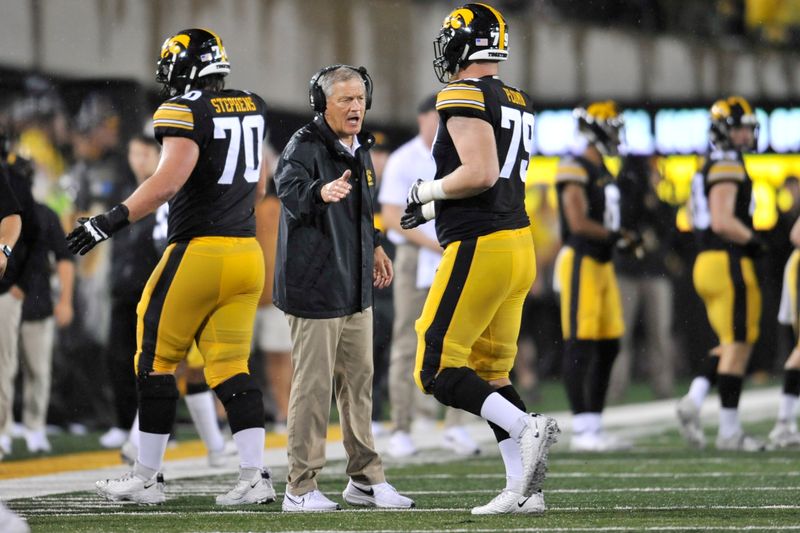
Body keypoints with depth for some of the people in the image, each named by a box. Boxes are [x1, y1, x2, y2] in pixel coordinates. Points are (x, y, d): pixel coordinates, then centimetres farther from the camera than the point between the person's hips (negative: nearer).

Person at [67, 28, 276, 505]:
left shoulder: (185, 111, -11)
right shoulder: (254, 107, 11)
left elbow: (170, 180, -25)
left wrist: (111, 222, -27)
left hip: (199, 251, -7)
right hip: (247, 250, 7)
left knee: (156, 361, 5)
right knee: (231, 368, 8)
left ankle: (147, 478, 8)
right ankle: (255, 475, -2)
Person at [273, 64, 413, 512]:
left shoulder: (360, 149, 12)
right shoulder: (305, 146, -15)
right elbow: (289, 189, -36)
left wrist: (374, 246, 31)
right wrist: (321, 192, -55)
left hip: (355, 285, 9)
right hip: (314, 284, -9)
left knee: (359, 381, 14)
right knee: (314, 385, -7)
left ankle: (366, 478, 23)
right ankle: (301, 487, -2)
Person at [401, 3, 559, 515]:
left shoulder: (465, 96, -12)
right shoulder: (519, 104, 15)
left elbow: (481, 174, -22)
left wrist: (428, 192, -6)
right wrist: (435, 210, 23)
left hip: (479, 249, -9)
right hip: (519, 244, 9)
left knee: (438, 370, -3)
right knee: (492, 374, 12)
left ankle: (528, 428, -18)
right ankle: (525, 489, 6)